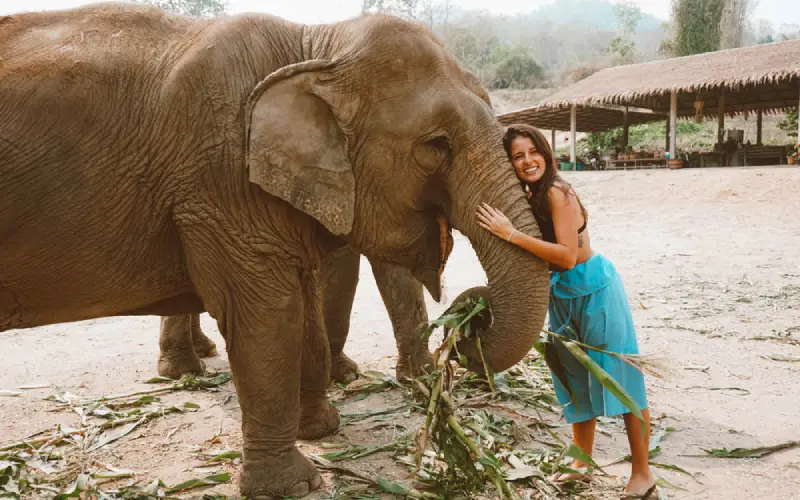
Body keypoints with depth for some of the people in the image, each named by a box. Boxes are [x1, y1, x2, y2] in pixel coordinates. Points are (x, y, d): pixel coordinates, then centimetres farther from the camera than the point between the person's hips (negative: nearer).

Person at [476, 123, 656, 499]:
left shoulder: (557, 192, -21)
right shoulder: (526, 197, 2)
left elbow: (567, 256, -28)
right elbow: (538, 253, 4)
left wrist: (511, 234, -28)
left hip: (595, 289, -8)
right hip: (560, 296, 8)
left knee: (620, 380, 1)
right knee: (576, 382, 18)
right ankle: (583, 464, 34)